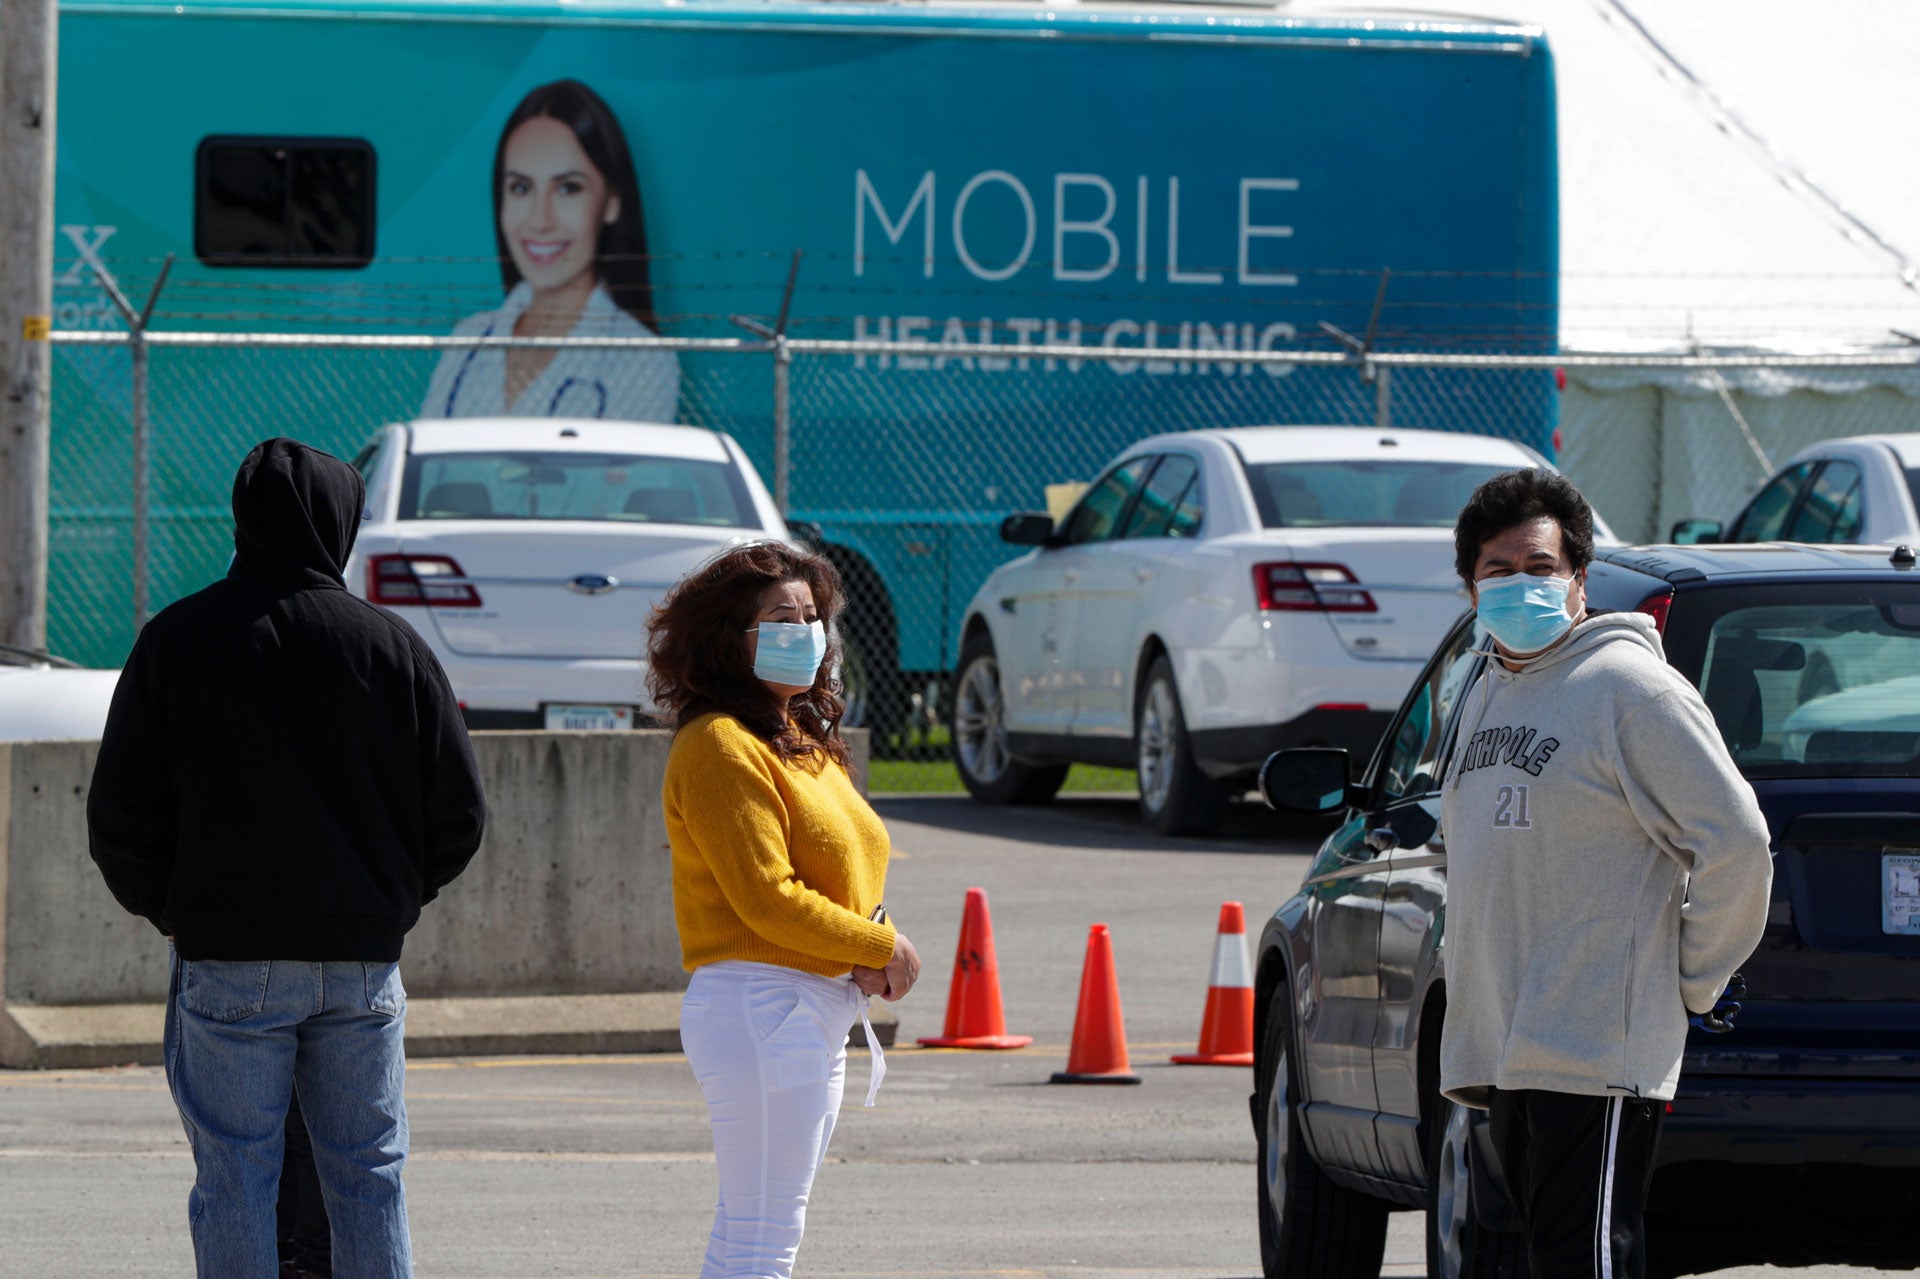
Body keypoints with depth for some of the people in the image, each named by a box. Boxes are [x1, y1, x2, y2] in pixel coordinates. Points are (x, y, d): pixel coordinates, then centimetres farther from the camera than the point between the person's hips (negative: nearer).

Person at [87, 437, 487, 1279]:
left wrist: (165, 907, 14)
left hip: (227, 957, -2)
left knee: (234, 1185, 1)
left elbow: (120, 815, -4)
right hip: (363, 958, 2)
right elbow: (458, 815, 4)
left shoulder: (176, 641, -2)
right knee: (369, 1177, 9)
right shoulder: (393, 648, 2)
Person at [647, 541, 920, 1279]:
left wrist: (872, 954, -3)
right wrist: (882, 947, -10)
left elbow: (846, 872, 18)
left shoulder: (804, 739, 17)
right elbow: (766, 898, -19)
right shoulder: (720, 746, -13)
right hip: (759, 1005, -10)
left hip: (814, 1011, 10)